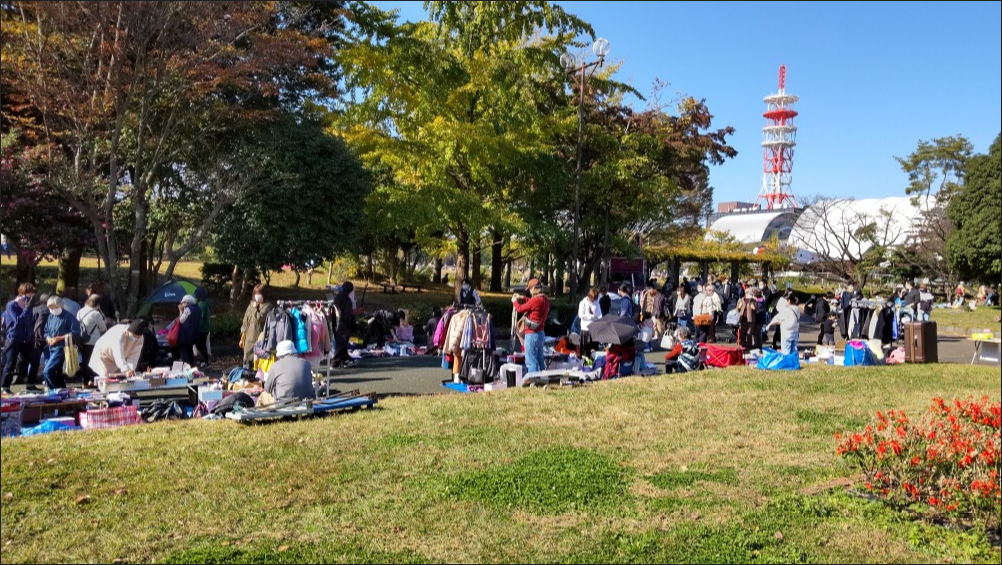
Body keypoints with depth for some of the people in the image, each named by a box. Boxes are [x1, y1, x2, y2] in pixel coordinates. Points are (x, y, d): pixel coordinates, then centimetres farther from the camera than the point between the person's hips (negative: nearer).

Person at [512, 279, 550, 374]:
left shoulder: (536, 300, -21)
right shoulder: (545, 299, 7)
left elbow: (520, 309, -11)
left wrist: (514, 301, 8)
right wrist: (522, 298, 23)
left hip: (532, 334, -9)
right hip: (541, 333, 9)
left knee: (531, 362, -5)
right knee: (539, 361, 17)